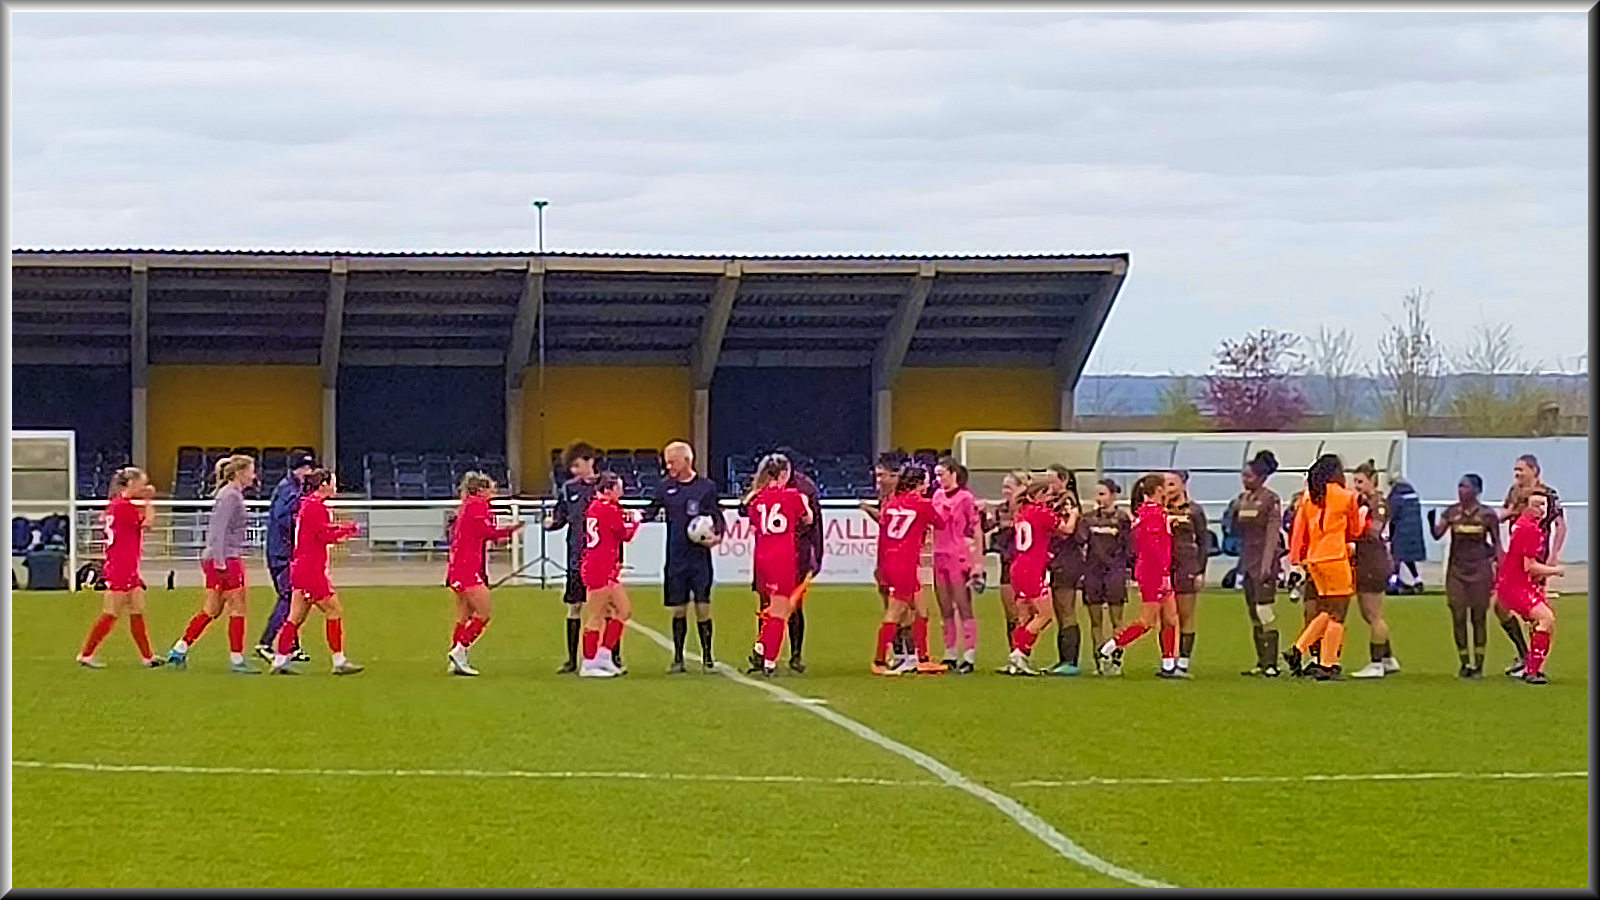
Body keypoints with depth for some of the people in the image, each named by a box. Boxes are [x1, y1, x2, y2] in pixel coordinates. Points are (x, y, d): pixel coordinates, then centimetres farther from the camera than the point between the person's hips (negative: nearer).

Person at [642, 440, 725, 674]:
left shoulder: (706, 486, 1)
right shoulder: (665, 487, 6)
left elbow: (718, 517, 7)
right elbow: (652, 512, 15)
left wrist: (718, 536, -10)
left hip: (700, 556, -2)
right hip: (676, 558, 2)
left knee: (702, 607, -3)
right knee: (678, 609, 4)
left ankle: (707, 657, 8)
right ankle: (678, 659, 11)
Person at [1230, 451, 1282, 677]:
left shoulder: (1270, 499, -8)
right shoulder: (1242, 499, 13)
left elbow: (1273, 533, -13)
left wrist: (1267, 564, -19)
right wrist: (1234, 512, 0)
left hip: (1264, 559, -8)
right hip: (1247, 559, 8)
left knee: (1264, 610, -12)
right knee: (1252, 612, 8)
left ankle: (1271, 663, -11)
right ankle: (1261, 662, 13)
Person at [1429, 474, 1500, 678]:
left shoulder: (1487, 515, -1)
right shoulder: (1452, 512, 3)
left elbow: (1496, 543, 6)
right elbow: (1437, 534, -5)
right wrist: (1432, 520, -24)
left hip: (1479, 571, -2)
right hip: (1457, 569, 2)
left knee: (1478, 618, 2)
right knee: (1458, 617, -1)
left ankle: (1479, 665, 10)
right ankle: (1464, 663, 11)